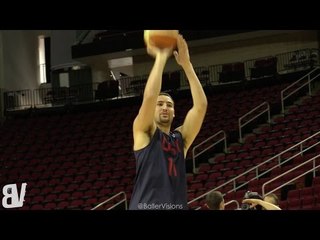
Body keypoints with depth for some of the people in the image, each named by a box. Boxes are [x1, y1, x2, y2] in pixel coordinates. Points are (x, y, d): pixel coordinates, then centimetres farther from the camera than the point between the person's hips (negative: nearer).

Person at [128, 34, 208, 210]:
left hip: (177, 205, 5)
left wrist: (186, 64, 6)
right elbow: (149, 96, -8)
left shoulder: (180, 138, 21)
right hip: (146, 206, -5)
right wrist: (161, 57, 1)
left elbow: (201, 105, 9)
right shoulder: (144, 132, 10)